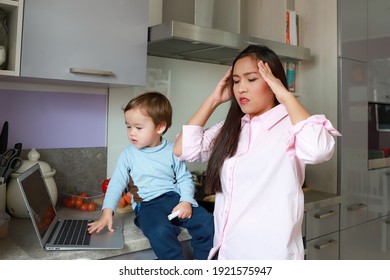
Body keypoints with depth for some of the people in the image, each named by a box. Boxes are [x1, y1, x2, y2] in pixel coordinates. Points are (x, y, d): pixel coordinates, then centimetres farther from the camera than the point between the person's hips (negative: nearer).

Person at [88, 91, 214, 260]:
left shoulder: (172, 151, 3)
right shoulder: (128, 154, 3)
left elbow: (185, 178, 5)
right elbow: (117, 183, 2)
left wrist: (186, 201, -12)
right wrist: (107, 212, -8)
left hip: (175, 198, 2)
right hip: (148, 205, -2)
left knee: (207, 222, -18)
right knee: (160, 232, -35)